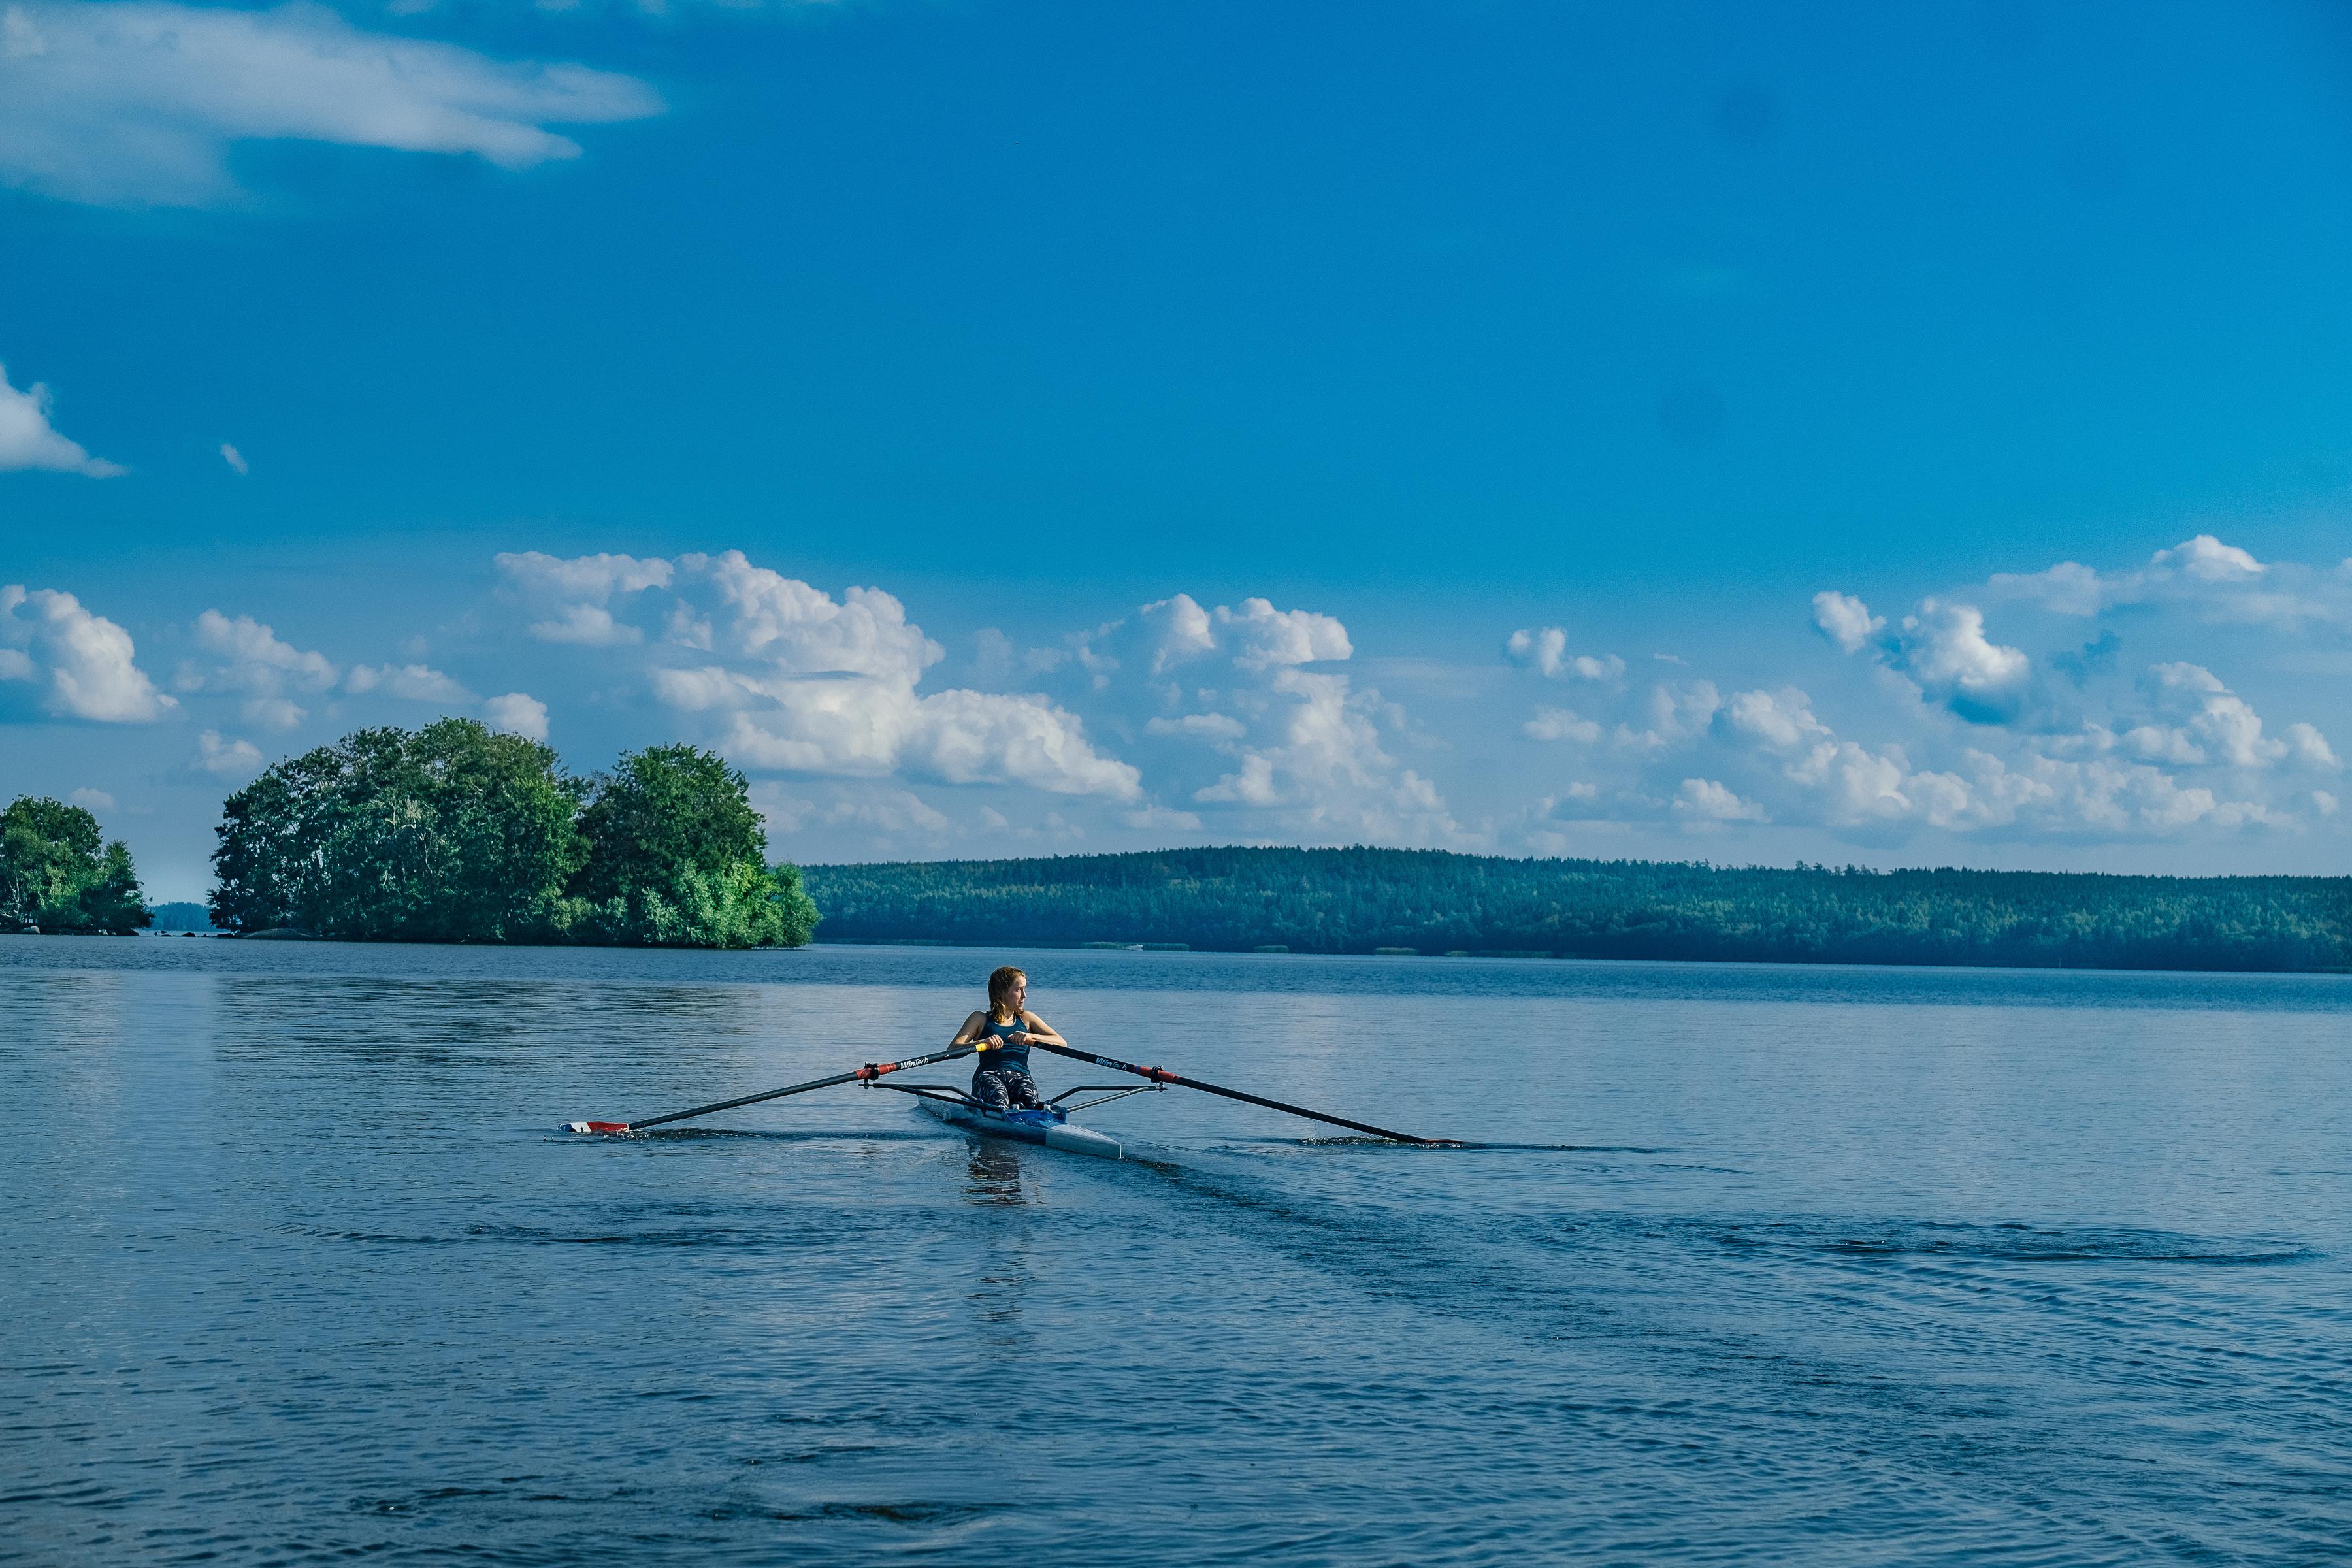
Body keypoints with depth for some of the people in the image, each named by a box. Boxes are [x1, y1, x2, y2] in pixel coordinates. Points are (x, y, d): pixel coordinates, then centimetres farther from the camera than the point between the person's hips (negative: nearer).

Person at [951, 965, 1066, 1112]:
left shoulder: (1026, 1019, 25)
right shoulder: (980, 1019, 18)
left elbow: (1062, 1043, 10)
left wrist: (1030, 1036, -8)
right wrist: (982, 1042, -17)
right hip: (988, 1075, -2)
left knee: (1028, 1096, -37)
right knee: (999, 1098, -40)